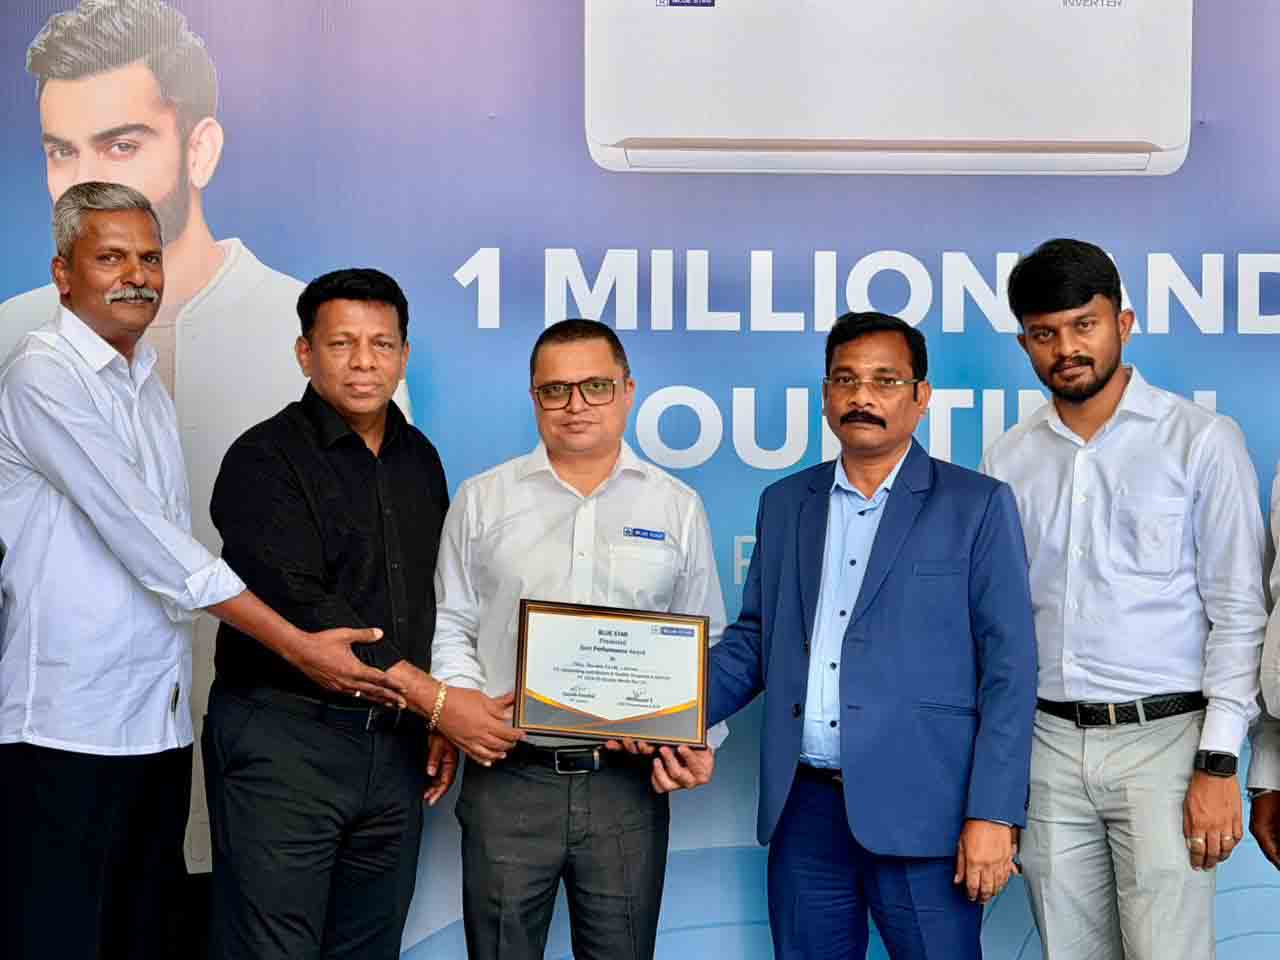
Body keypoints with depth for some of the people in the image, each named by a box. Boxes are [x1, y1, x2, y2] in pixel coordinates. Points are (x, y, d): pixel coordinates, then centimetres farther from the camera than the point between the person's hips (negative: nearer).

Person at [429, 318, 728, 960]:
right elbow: (449, 626, 9)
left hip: (631, 783, 0)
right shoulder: (481, 500, 8)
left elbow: (705, 646, 10)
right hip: (508, 774, 0)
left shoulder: (677, 509, 8)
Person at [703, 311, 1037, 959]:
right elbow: (753, 638, 16)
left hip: (918, 812, -4)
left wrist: (993, 815, -11)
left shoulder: (977, 506, 1)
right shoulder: (784, 504, 14)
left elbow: (1009, 669, -4)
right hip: (802, 811, 4)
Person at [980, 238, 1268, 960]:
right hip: (1049, 744, 4)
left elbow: (1238, 612, -4)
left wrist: (1219, 764, -10)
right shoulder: (1010, 460, 9)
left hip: (1162, 738, -4)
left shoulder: (1201, 440, -2)